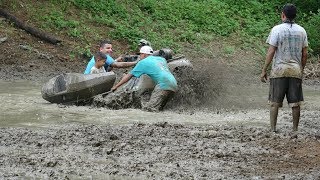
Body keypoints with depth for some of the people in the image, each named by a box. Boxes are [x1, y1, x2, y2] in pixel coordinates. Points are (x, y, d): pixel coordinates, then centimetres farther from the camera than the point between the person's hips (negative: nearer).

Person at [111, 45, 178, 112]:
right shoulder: (161, 59, 27)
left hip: (164, 84, -8)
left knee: (149, 108, -16)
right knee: (158, 108, 7)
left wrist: (116, 86, 23)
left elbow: (129, 75, 16)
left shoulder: (143, 62, 11)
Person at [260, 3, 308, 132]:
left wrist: (264, 71, -4)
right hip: (296, 70, 3)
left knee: (274, 102, 2)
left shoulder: (277, 29, -6)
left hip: (279, 70, -3)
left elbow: (271, 52, -9)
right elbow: (305, 54, 7)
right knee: (295, 102, 5)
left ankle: (273, 129, -2)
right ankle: (295, 129, 7)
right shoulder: (301, 31, 6)